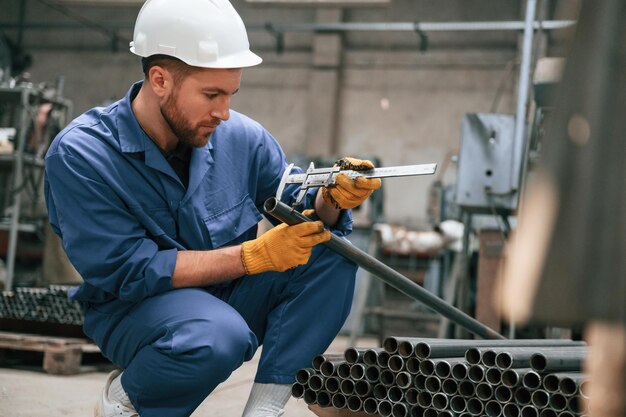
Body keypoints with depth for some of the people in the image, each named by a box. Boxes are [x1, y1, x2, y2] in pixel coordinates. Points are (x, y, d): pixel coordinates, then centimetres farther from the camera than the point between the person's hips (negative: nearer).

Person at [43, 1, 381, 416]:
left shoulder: (241, 136, -6)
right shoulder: (79, 156, -20)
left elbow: (297, 210, 4)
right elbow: (128, 272, -24)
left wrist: (333, 199, -22)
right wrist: (254, 255, -30)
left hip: (229, 296, 5)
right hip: (134, 308, -5)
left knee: (331, 251, -16)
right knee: (218, 337, -37)